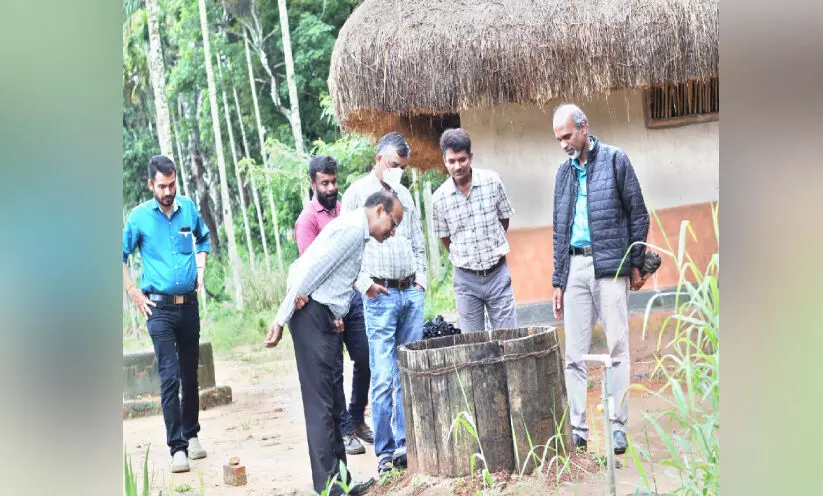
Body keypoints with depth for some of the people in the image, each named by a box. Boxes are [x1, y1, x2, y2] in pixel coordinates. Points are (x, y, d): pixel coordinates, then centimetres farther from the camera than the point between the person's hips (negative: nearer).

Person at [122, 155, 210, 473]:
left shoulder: (189, 209, 4)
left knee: (190, 375, 13)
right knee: (169, 378, -10)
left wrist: (200, 271, 11)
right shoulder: (139, 217, -4)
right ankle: (177, 448, -8)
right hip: (159, 308, -3)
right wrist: (134, 293, 1)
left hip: (189, 305, 3)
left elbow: (203, 239, 23)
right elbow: (121, 255, 6)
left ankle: (191, 435, 28)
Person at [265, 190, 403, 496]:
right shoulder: (351, 228, -13)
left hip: (327, 320, 10)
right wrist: (280, 321, -17)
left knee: (333, 402, 11)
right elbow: (309, 272, -18)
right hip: (312, 315, -10)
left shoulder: (357, 233, 19)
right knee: (321, 404, -9)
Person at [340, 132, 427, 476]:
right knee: (383, 377, -8)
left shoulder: (405, 195, 17)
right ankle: (385, 451, -1)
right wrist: (364, 282, -12)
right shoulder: (358, 193, -1)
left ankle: (407, 443, 12)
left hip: (411, 293, 6)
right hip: (381, 295, -5)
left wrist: (421, 277, 11)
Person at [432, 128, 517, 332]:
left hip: (497, 274, 0)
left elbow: (505, 218, 8)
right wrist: (460, 258, 7)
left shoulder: (492, 181, -6)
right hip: (466, 279, 0)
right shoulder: (439, 197, -5)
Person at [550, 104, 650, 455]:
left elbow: (638, 213, 2)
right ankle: (577, 429, 7)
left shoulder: (615, 160, 1)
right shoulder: (565, 172, 16)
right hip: (575, 268, 5)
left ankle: (618, 427, 3)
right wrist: (558, 281, 14)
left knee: (617, 347, -2)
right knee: (574, 353, 2)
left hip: (610, 267, -5)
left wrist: (636, 263, -3)